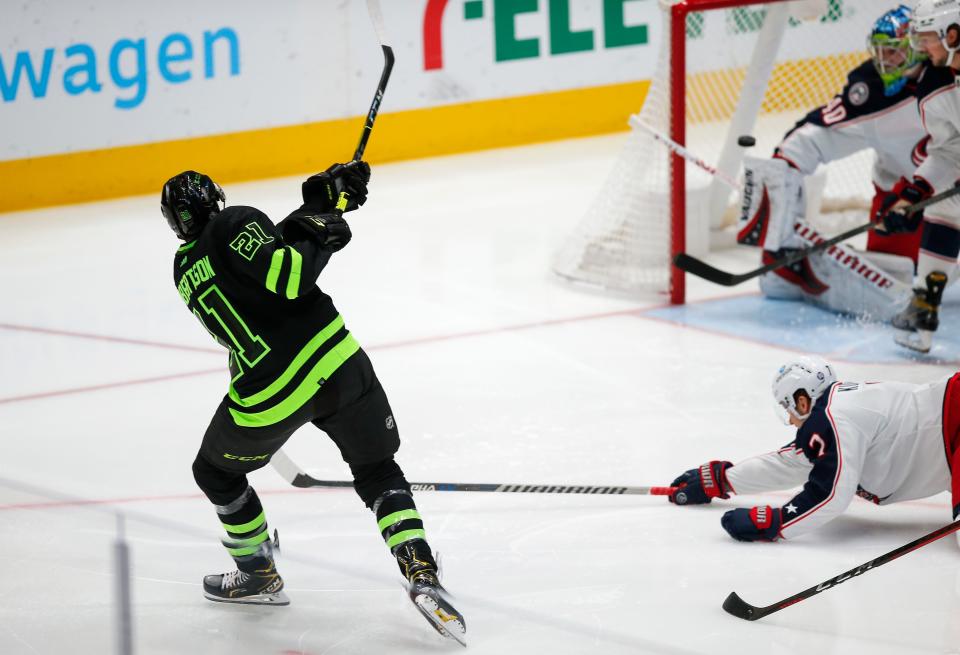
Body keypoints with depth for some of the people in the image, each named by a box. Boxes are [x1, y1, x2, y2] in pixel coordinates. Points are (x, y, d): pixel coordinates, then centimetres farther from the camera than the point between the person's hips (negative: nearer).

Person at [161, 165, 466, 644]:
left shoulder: (184, 272, 15)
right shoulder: (235, 224, -2)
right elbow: (287, 279, -16)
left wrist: (319, 202, 17)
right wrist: (321, 233, -1)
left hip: (266, 397, 2)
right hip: (337, 362, -2)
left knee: (216, 473, 30)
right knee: (377, 472, 17)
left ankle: (258, 576, 40)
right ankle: (419, 572, -1)